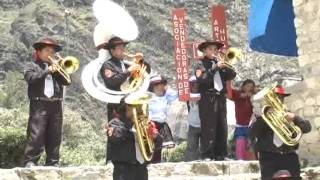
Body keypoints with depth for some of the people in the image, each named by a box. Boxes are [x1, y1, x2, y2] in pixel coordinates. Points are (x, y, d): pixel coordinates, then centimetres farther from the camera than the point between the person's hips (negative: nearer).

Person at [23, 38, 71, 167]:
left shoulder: (57, 66, 21)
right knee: (36, 135, -10)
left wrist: (58, 70, -4)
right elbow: (30, 78, -11)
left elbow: (67, 81, 8)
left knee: (54, 136, 5)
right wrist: (47, 71, -15)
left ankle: (53, 162, 11)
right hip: (39, 104, -4)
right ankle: (30, 161, -5)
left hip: (56, 105, 4)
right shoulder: (32, 65, 9)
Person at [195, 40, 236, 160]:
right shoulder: (201, 64, 1)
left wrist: (225, 66, -8)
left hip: (220, 98, 6)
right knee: (208, 128, -8)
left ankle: (220, 154, 13)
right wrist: (216, 67, -19)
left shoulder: (220, 62, 17)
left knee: (222, 127, 7)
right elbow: (202, 78, -17)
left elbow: (232, 76, 8)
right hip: (208, 99, -6)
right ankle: (207, 155, -6)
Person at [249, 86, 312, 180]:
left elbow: (307, 128, 5)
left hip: (289, 156, 2)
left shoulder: (289, 115, 18)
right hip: (268, 156, -2)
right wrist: (262, 118, -14)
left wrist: (295, 118, -13)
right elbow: (251, 134, -3)